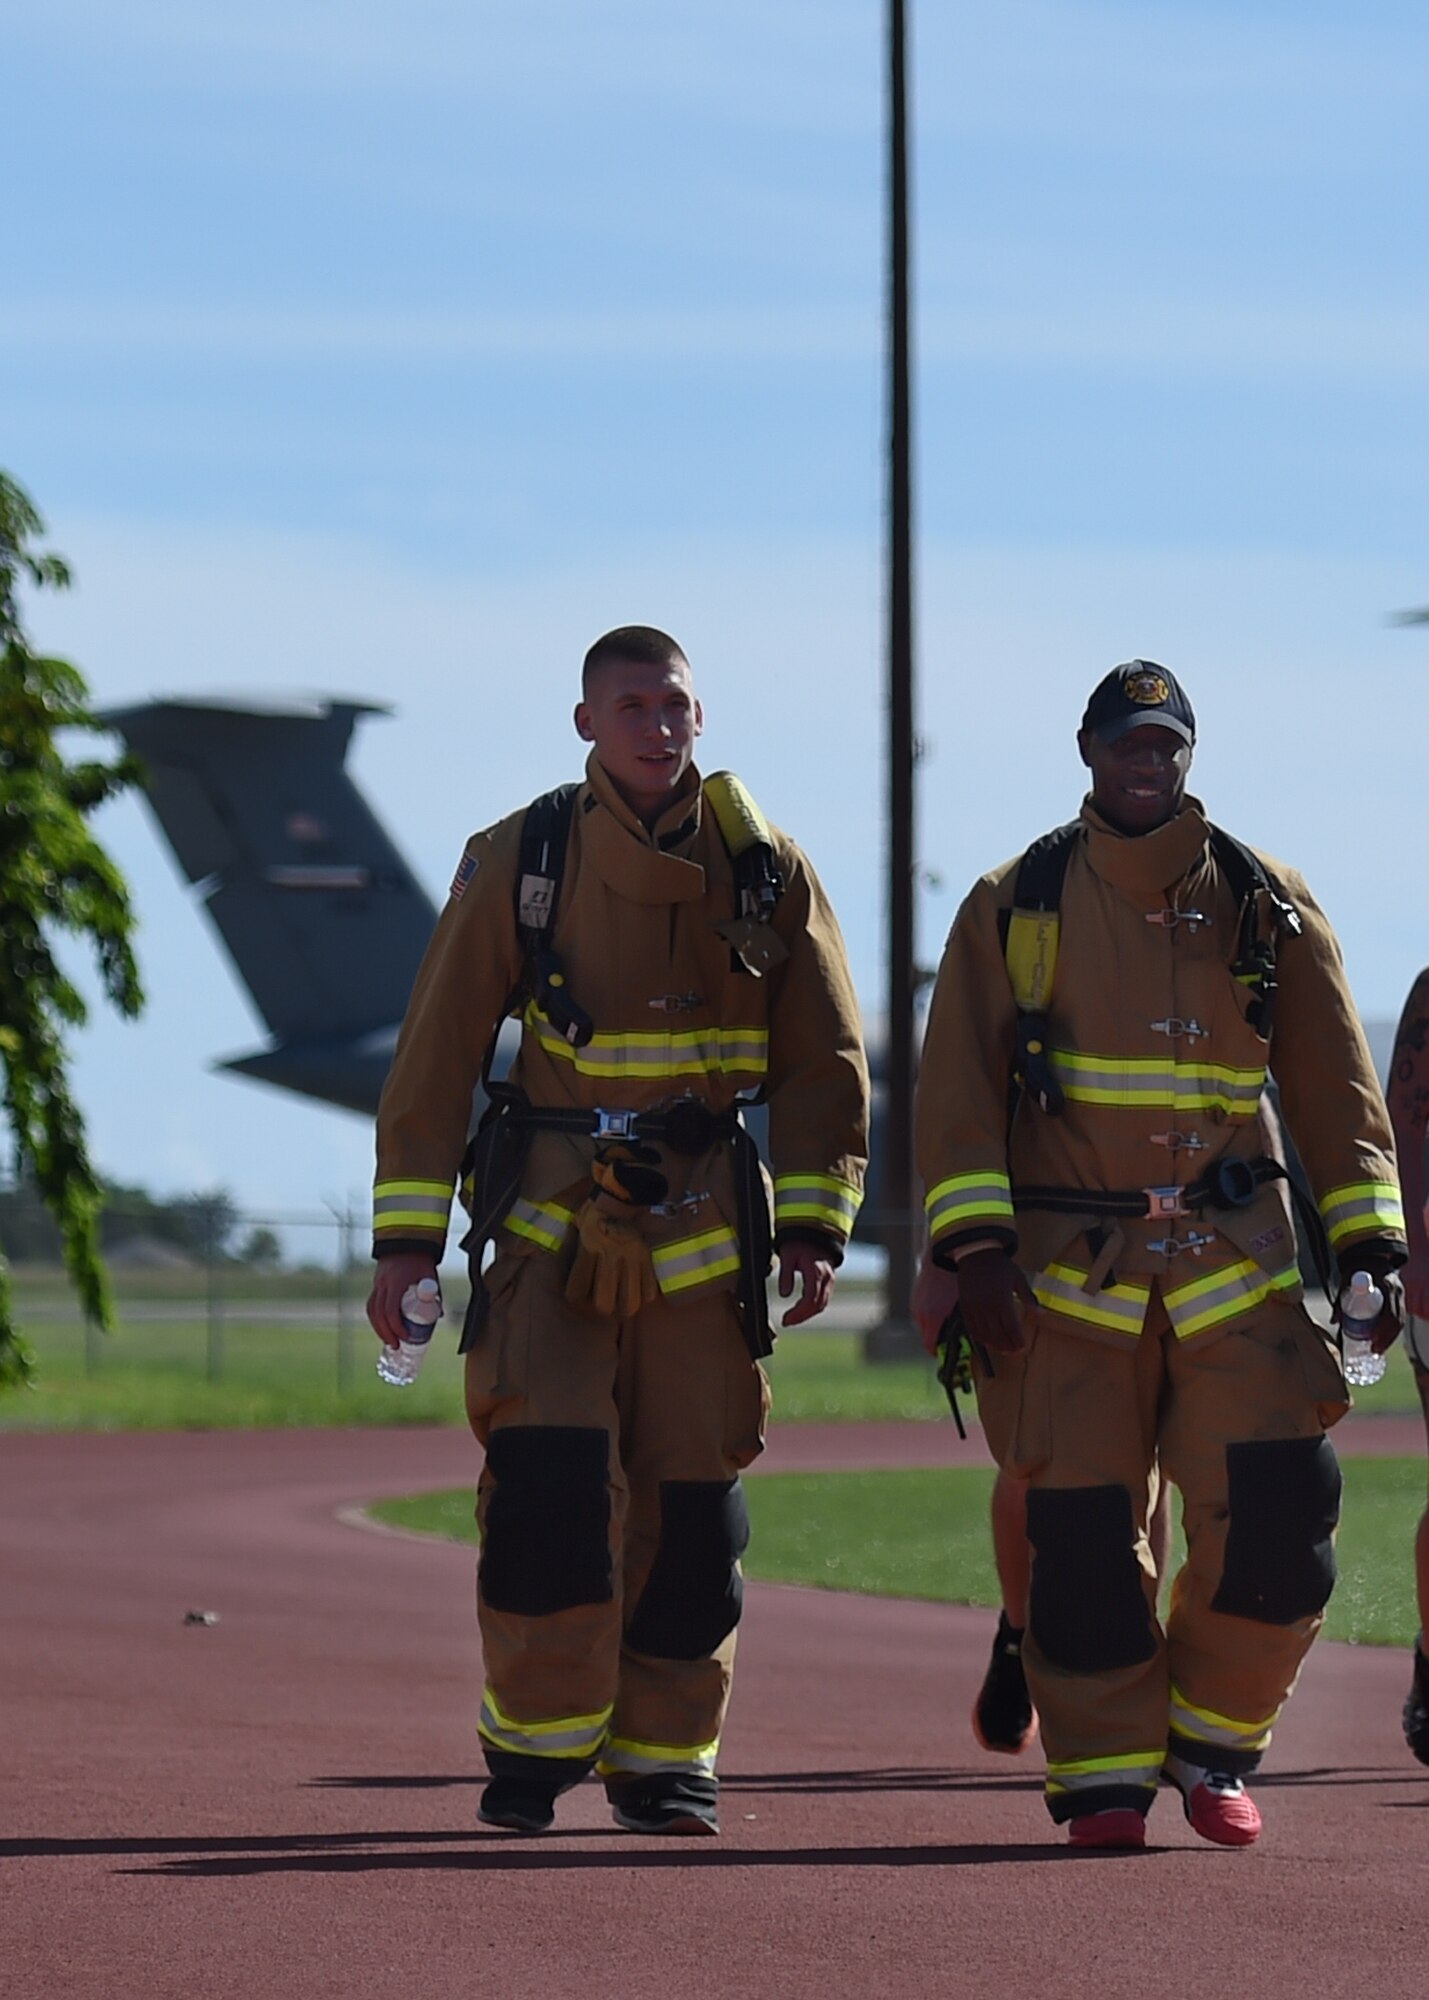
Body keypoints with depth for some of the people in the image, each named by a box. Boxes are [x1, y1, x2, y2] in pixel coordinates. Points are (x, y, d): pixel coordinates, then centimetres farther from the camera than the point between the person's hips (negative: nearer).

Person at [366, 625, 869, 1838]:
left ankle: (664, 1762, 15)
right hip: (554, 1226, -2)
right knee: (547, 1479, -15)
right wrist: (406, 1239, -5)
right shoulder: (517, 864, -1)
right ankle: (535, 1749, -2)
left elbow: (826, 1064, 7)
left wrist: (815, 1230, -3)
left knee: (691, 1509, 1)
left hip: (701, 1232, 2)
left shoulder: (765, 872, 3)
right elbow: (437, 1058, 1)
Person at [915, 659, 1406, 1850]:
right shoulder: (1017, 906, 5)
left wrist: (1371, 1246, 3)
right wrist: (975, 1246, -10)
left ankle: (1214, 1749, 9)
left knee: (1277, 1510, -10)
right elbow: (959, 1093, 1)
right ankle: (1105, 1776, 10)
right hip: (1069, 1270, -1)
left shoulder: (1266, 904, 9)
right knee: (1082, 1538, -3)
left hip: (1234, 1262, 1)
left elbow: (1335, 1087, 11)